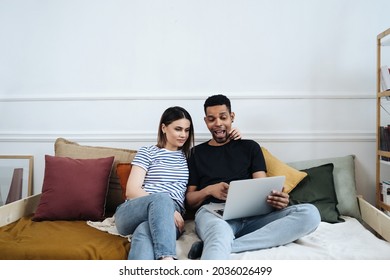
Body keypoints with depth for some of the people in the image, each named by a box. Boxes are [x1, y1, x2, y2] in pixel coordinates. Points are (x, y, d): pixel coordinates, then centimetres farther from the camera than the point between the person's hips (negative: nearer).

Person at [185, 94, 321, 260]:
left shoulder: (250, 147, 22)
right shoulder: (196, 153, 20)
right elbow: (189, 200, 16)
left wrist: (277, 199, -14)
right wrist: (209, 190, -7)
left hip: (252, 214, 3)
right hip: (212, 212, -2)